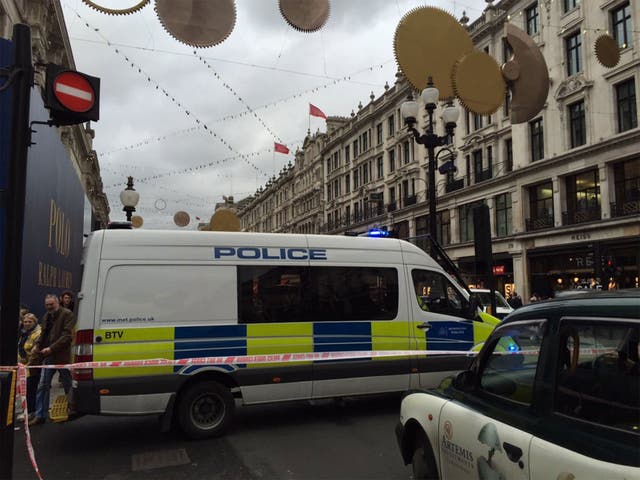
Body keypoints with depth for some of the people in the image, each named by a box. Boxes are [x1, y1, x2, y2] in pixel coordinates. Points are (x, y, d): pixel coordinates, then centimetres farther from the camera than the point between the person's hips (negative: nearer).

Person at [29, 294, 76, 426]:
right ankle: (40, 415, 11)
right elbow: (43, 333, 21)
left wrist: (51, 348, -21)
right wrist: (37, 345, 1)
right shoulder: (46, 317, 15)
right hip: (48, 356, 7)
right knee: (42, 386, 4)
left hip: (63, 356, -7)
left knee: (68, 386, 7)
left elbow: (67, 335, -16)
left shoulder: (67, 314, -9)